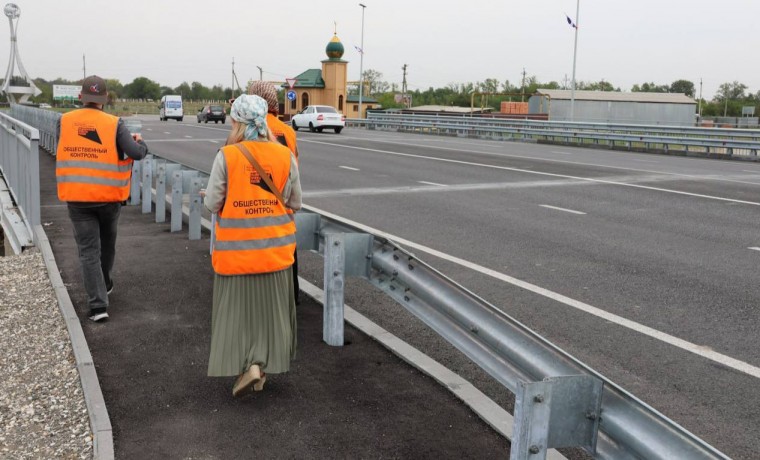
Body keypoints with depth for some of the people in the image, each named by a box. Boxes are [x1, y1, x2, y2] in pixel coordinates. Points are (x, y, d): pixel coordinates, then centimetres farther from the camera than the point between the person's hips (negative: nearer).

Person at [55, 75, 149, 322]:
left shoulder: (64, 122, -3)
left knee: (89, 250, 4)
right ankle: (104, 283, 44)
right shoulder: (114, 124, -10)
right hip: (109, 196, 0)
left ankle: (98, 304, -3)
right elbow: (136, 153, -16)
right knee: (107, 243, 24)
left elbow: (64, 151, 5)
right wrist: (140, 142, 5)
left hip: (77, 198, 0)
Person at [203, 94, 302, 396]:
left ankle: (249, 366, 0)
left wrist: (207, 196, 14)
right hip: (275, 247, 3)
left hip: (236, 248, -2)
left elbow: (213, 204, -9)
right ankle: (263, 369, 22)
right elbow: (295, 203, 2)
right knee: (270, 307, 14)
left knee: (238, 307, 11)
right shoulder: (285, 156, -5)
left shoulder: (226, 156, -13)